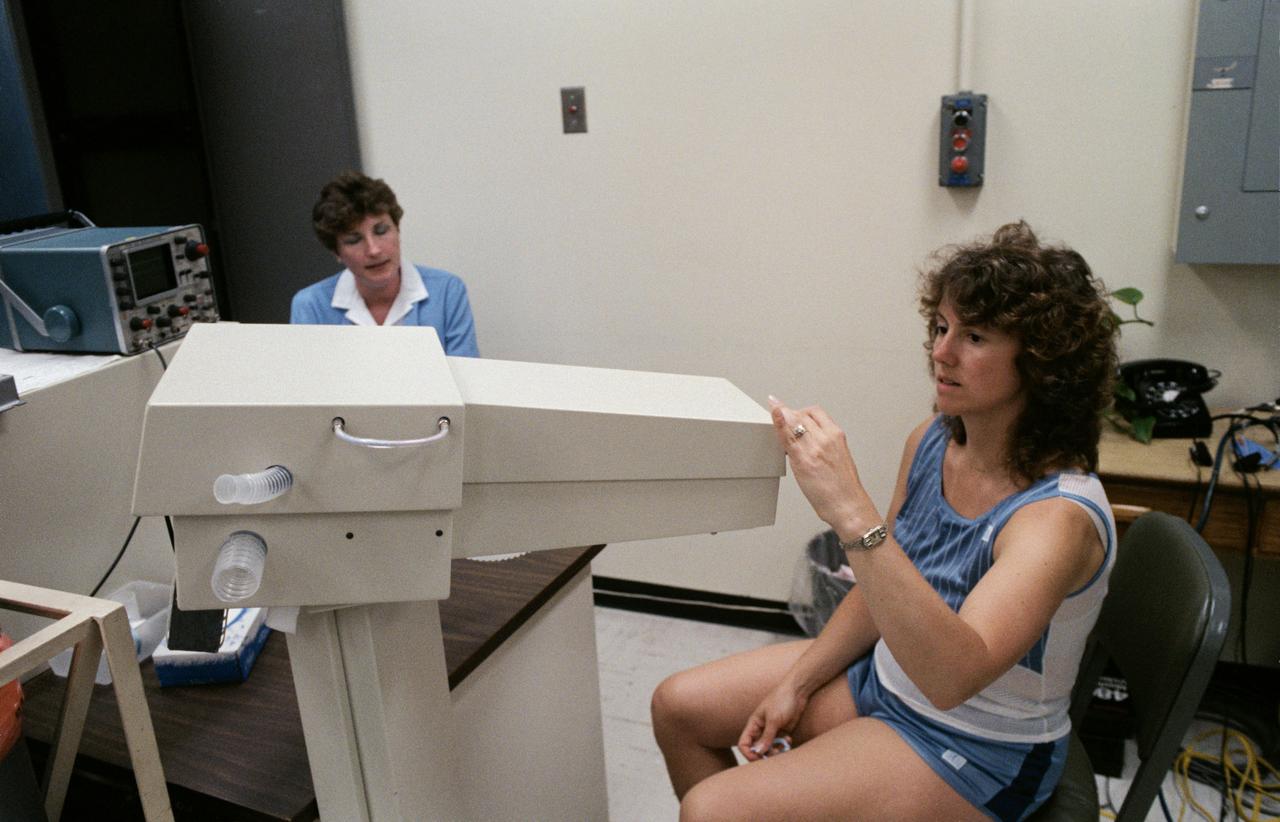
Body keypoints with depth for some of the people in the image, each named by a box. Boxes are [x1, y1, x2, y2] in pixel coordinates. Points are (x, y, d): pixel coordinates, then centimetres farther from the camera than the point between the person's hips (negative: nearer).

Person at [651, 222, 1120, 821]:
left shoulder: (1060, 513, -29)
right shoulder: (932, 440, -6)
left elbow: (954, 673, -44)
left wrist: (851, 513, -51)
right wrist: (796, 684, 2)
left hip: (975, 749, -7)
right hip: (886, 675, 7)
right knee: (678, 705, 6)